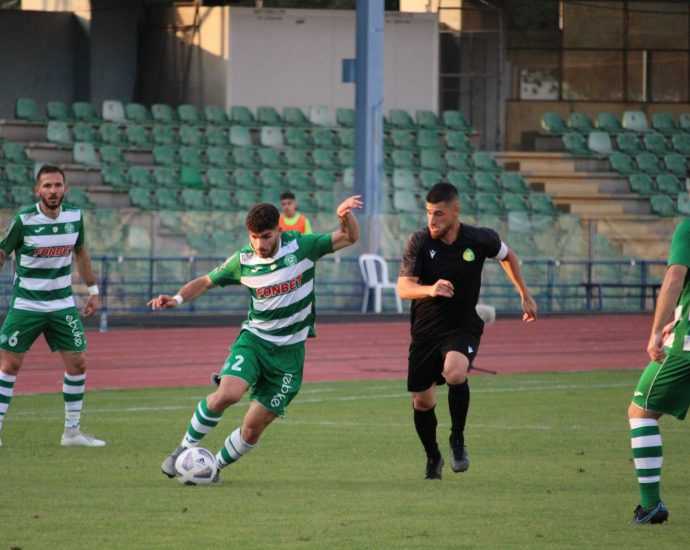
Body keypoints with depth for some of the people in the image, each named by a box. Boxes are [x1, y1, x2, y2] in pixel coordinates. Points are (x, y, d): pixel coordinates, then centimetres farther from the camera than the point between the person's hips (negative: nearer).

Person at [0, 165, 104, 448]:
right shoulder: (24, 220, -15)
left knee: (77, 364, 0)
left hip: (62, 304, 4)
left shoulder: (74, 217, -2)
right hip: (25, 304, -4)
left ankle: (72, 431, 11)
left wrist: (93, 290, 16)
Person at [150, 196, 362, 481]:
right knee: (228, 393, -29)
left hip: (289, 351, 0)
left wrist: (346, 216, -22)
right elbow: (206, 282, 10)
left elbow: (349, 238, 0)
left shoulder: (300, 246, -7)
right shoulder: (243, 261, -4)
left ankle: (215, 466, 23)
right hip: (254, 338, 0)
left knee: (253, 429, -2)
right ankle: (184, 449, -9)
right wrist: (177, 298, -7)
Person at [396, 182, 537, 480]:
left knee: (455, 373, -32)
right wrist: (429, 289, -41)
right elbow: (403, 287, -20)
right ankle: (432, 457, 36)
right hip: (426, 330, 2)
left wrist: (525, 296, 18)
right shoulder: (420, 242, -13)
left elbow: (507, 256, 12)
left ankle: (457, 438, -10)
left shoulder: (479, 240, -11)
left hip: (463, 327, -2)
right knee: (422, 401, 8)